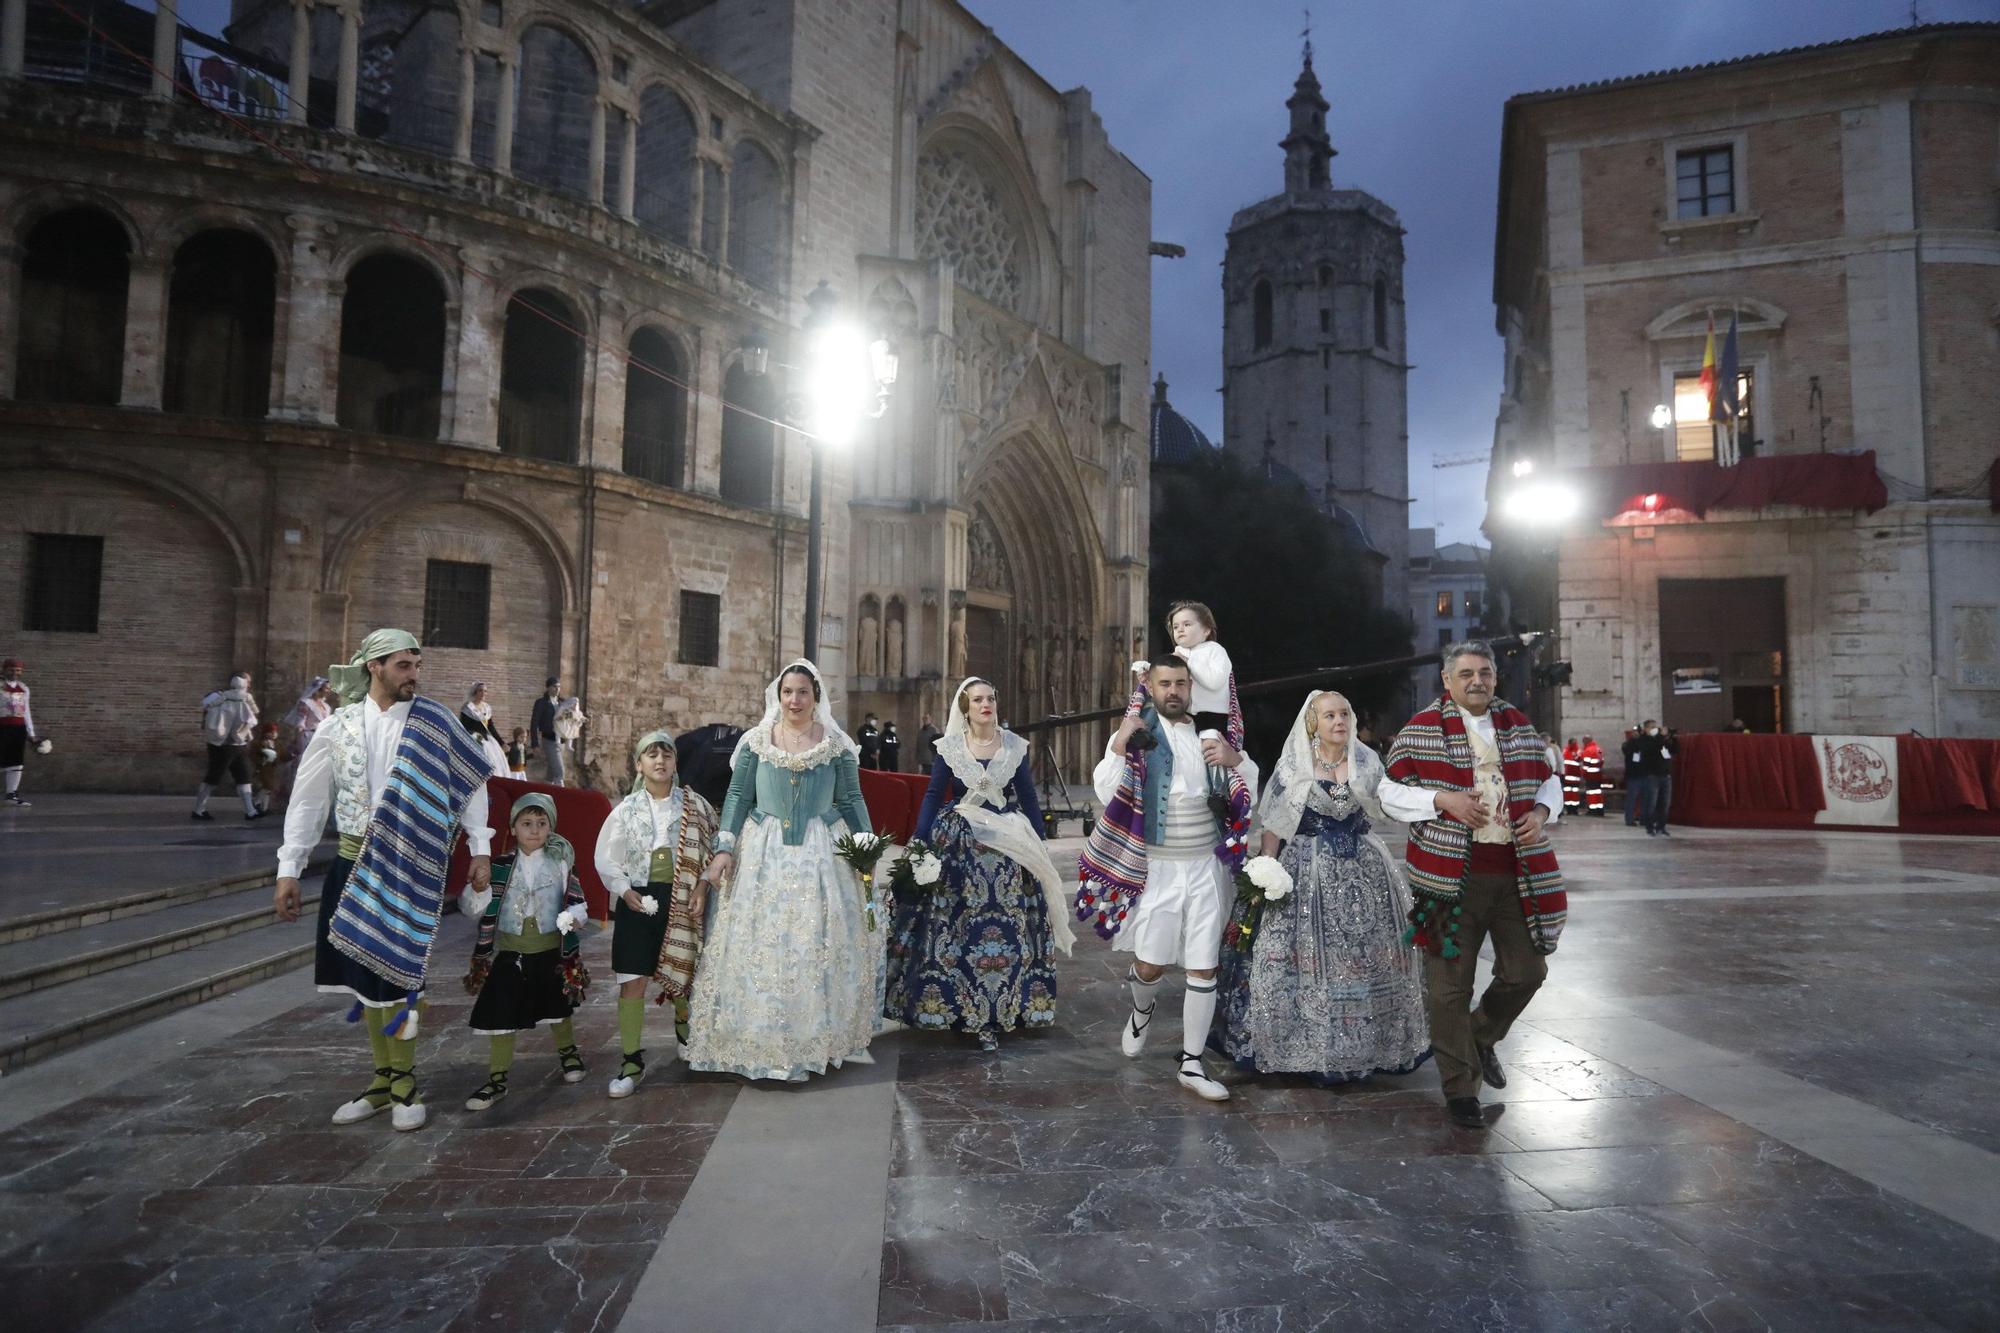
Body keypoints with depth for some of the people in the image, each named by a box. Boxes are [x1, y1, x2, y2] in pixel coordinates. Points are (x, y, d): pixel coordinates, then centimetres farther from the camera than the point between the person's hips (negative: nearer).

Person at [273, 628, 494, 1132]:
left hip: (410, 866, -3)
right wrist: (288, 870, 3)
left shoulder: (435, 723, -3)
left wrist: (480, 850, 0)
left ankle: (404, 1081, 16)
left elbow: (472, 783, 4)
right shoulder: (337, 727, 2)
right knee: (363, 971, 11)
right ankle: (383, 1079, 26)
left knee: (396, 970, -1)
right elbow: (308, 802, 6)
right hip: (354, 862, 3)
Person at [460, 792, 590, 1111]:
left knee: (558, 1008, 19)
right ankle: (497, 1078, 13)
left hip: (551, 951, 0)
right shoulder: (499, 866, -5)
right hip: (509, 953, 0)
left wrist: (576, 916, -23)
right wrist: (478, 888, -25)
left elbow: (578, 903, -1)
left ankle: (568, 1052, 44)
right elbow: (473, 909, -4)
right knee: (501, 1014, -1)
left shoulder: (560, 863, -5)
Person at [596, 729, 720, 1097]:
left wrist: (702, 886, -10)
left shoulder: (694, 805, 2)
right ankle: (632, 1060, 7)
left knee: (684, 973, 12)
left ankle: (684, 1027, 44)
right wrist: (625, 891, -10)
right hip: (638, 901, 0)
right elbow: (605, 859, 4)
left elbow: (712, 849, 2)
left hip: (682, 901, 0)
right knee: (632, 981, -3)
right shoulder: (627, 809, 3)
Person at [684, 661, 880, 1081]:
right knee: (764, 945, 1)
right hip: (764, 853, 0)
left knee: (819, 944, 3)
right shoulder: (756, 740, 3)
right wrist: (725, 848, -6)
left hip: (821, 853, 0)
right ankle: (771, 1046, 13)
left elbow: (851, 801, 5)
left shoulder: (837, 745, 2)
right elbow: (738, 796, 3)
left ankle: (819, 1041, 17)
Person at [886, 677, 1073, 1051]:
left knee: (1006, 926, -1)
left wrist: (1038, 846, 5)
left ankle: (992, 1015, 7)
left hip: (1007, 845, 1)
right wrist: (919, 844, -6)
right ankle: (958, 1006, 15)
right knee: (953, 925, 1)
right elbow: (933, 796, 1)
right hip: (958, 843, 0)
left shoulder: (1015, 746, 3)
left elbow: (1028, 798, 7)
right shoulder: (950, 746, 0)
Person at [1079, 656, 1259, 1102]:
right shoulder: (1133, 734, -2)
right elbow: (1106, 793, -12)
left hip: (1205, 868, 2)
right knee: (1150, 964, 3)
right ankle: (1142, 1009, 39)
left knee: (1203, 968, 4)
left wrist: (1236, 760, -13)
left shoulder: (1211, 735, 7)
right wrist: (1119, 745, -25)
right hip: (1156, 869, -2)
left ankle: (1191, 1063, 18)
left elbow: (1249, 796, 6)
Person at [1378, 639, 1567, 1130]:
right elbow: (1389, 790, -3)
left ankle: (1482, 1037, 40)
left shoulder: (1519, 725, 11)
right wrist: (1443, 800, -16)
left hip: (1516, 874, 4)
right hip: (1451, 877, -4)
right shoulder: (1422, 729, -3)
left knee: (1526, 972, 11)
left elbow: (1548, 780, 21)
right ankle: (1459, 1088, 17)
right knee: (1451, 985, 2)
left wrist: (1541, 809, 0)